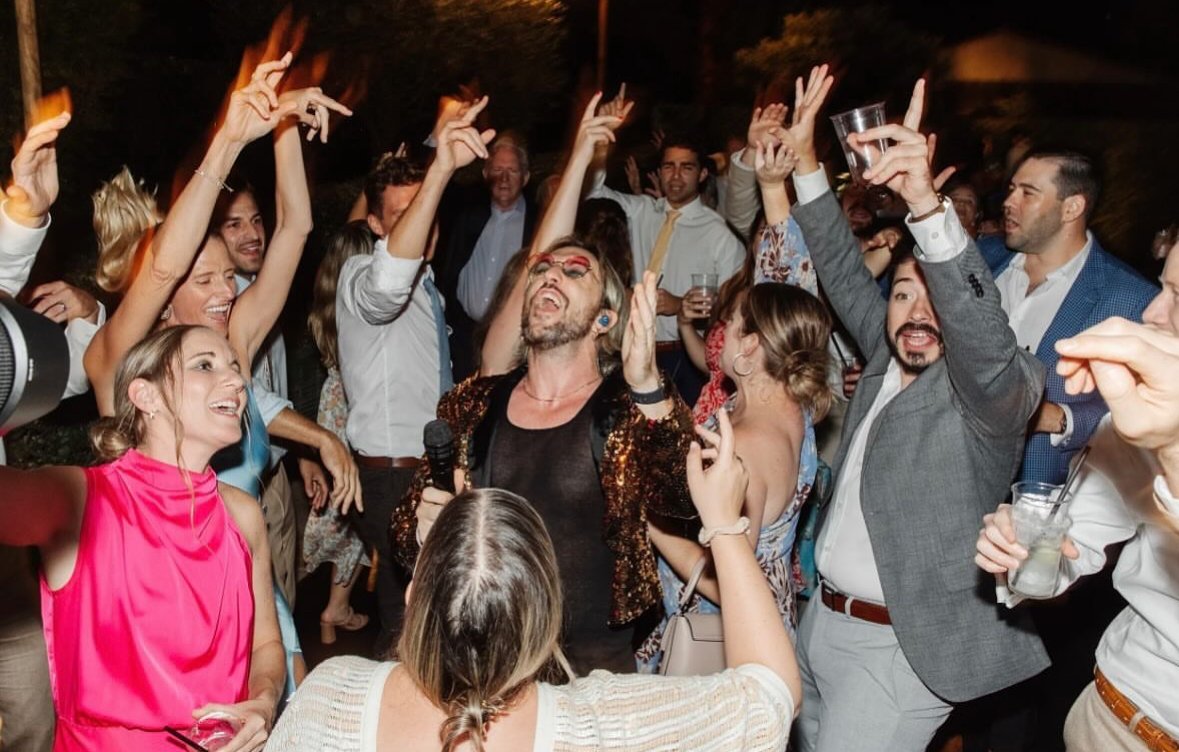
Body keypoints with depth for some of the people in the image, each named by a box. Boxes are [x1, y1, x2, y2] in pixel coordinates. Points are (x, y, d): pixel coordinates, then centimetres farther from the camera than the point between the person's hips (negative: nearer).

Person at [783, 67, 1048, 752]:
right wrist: (805, 160, 3)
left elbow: (986, 337, -34)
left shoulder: (990, 389, -13)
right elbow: (844, 272, 9)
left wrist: (927, 202, -46)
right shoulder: (889, 362, 6)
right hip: (821, 619, 7)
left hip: (900, 650, -7)